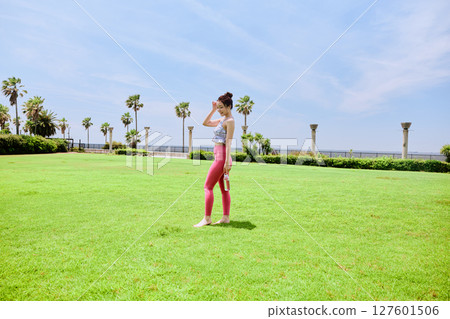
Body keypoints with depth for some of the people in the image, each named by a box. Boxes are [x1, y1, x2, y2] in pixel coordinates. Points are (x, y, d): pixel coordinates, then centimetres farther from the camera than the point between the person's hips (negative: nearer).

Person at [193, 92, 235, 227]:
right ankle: (226, 217, 17)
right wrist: (213, 110, 15)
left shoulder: (230, 121, -11)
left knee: (208, 186, -6)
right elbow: (205, 123, 25)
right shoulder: (222, 119, 16)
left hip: (221, 157, -10)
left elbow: (228, 142, -17)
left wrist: (227, 162, -21)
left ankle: (207, 218, -1)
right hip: (219, 157, 10)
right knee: (223, 189, 11)